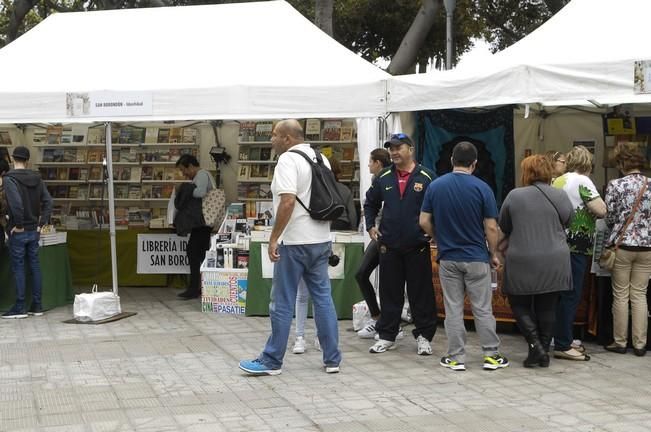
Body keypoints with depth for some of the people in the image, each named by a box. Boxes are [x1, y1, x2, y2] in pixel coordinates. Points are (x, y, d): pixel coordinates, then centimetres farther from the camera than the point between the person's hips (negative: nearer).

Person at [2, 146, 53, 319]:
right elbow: (48, 201, 4)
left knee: (18, 268, 0)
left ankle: (19, 308, 3)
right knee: (35, 266, 10)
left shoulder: (9, 178, -13)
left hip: (18, 232, -6)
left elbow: (16, 203, -26)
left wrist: (19, 225, -16)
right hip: (34, 231, 6)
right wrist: (42, 223, 5)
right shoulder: (36, 178, 6)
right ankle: (37, 306, 14)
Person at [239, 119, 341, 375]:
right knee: (323, 298, 10)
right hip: (321, 240, 8)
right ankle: (332, 359, 13)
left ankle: (272, 361, 8)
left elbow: (288, 201, -24)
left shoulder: (288, 160, -14)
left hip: (294, 242, -8)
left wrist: (274, 238, -20)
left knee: (282, 303, 0)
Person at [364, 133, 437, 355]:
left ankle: (424, 336, 14)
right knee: (389, 293, 9)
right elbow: (370, 204, 21)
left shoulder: (426, 177, -3)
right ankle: (387, 336, 18)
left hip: (418, 246, -3)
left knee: (421, 293, 3)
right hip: (389, 246, 3)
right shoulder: (383, 178, 7)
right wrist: (370, 226, 10)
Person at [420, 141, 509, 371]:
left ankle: (456, 357, 9)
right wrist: (494, 254, 5)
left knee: (453, 309, 6)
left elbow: (424, 222, -1)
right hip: (476, 257, -2)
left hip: (448, 257, 2)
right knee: (483, 309, 7)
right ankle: (491, 355, 12)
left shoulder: (435, 186, -2)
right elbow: (491, 227, -8)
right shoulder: (482, 188, -10)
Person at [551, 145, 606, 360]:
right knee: (571, 295, -5)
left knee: (564, 294, 15)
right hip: (576, 245, -8)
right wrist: (597, 200, 3)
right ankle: (562, 345, -4)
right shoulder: (582, 181, -10)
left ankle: (564, 339, 23)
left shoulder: (556, 182, 11)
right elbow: (600, 211, -17)